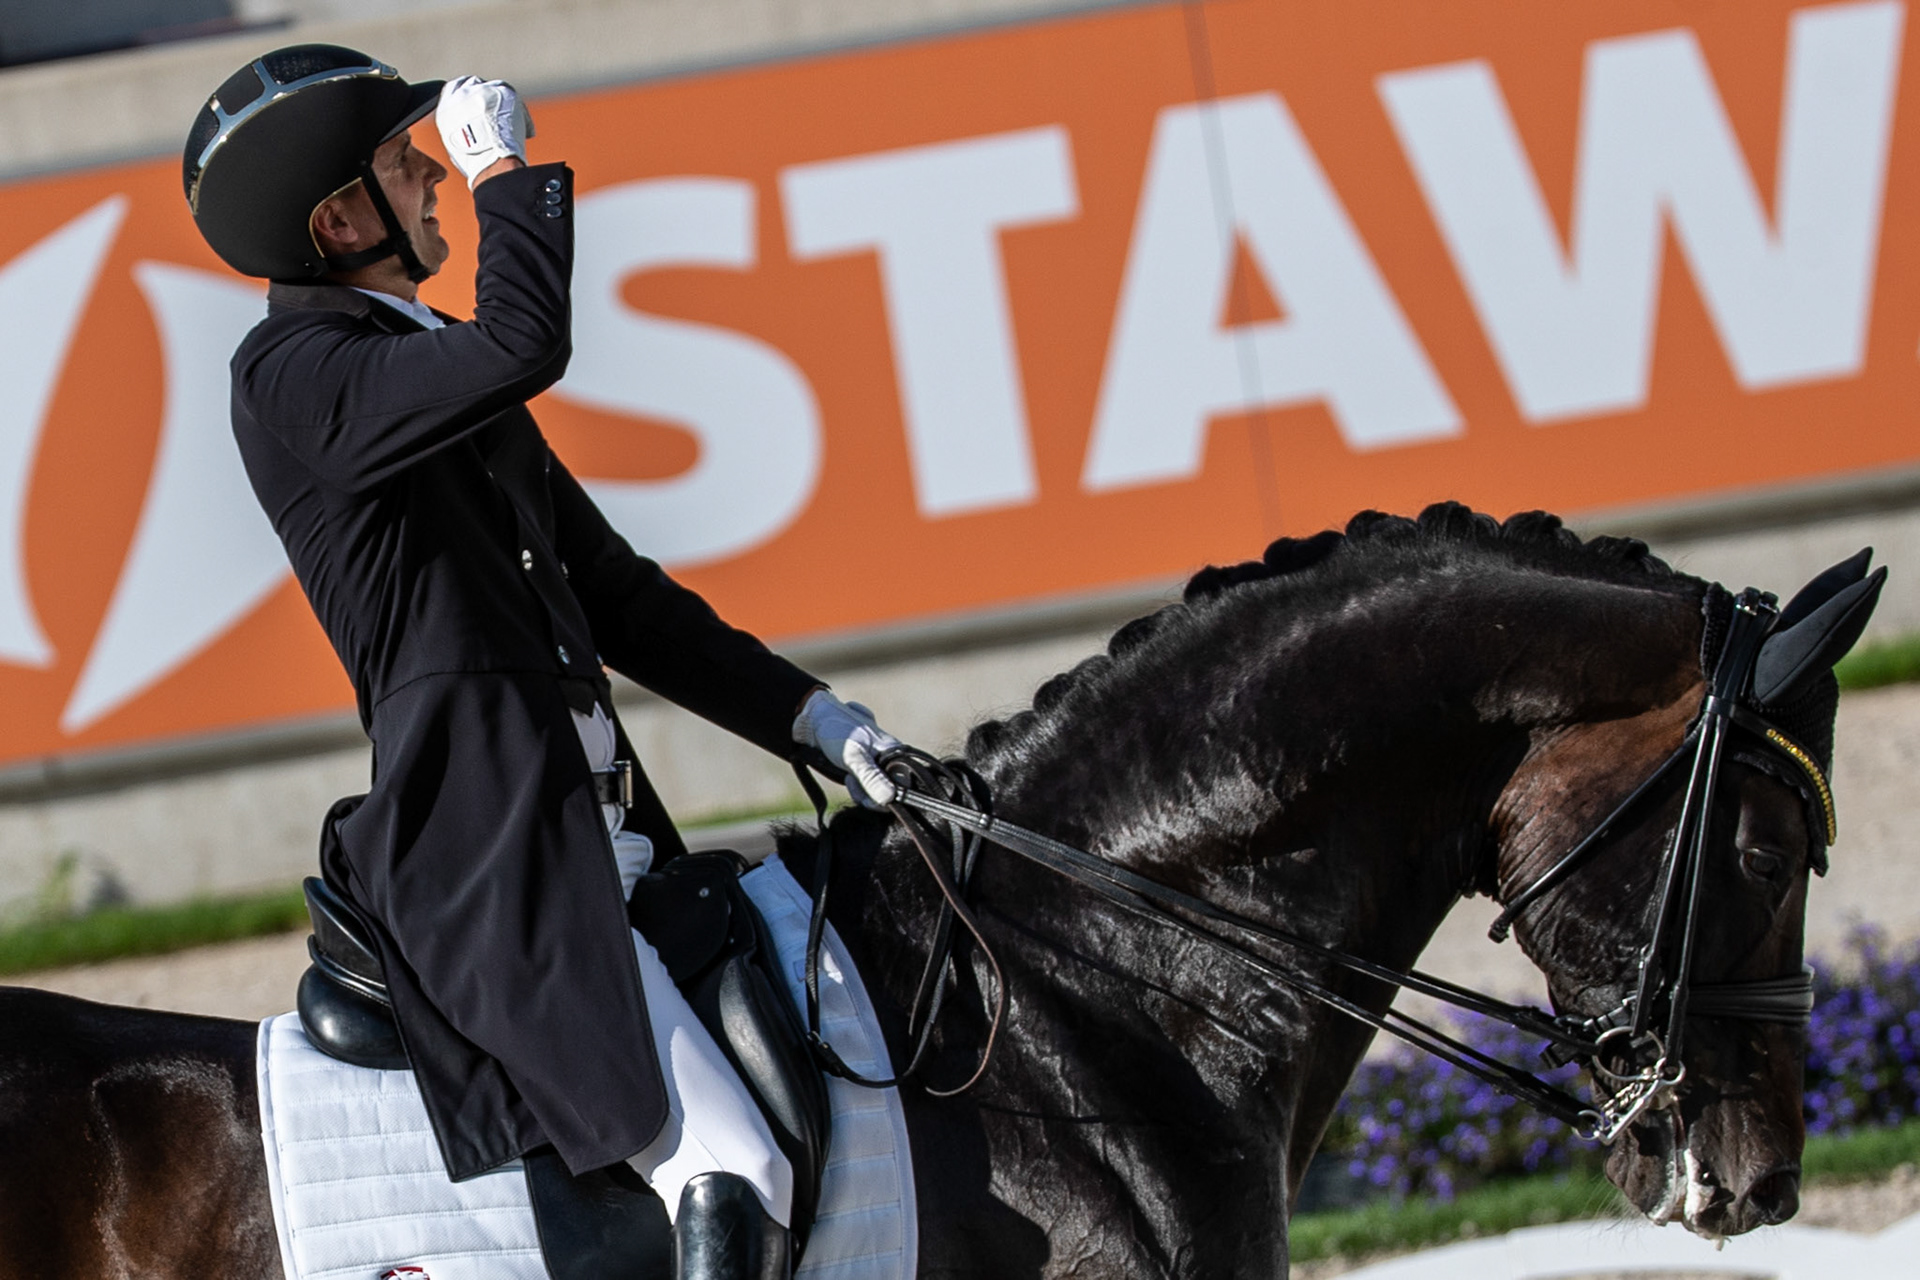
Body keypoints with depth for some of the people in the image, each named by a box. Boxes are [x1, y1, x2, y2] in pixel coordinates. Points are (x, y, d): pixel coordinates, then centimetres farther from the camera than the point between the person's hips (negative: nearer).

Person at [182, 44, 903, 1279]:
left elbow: (615, 592, 21)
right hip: (487, 845, -10)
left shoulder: (428, 357, 20)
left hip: (596, 823, 10)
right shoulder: (293, 371, -10)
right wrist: (507, 167, -11)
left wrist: (805, 716, 12)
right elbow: (526, 343, -28)